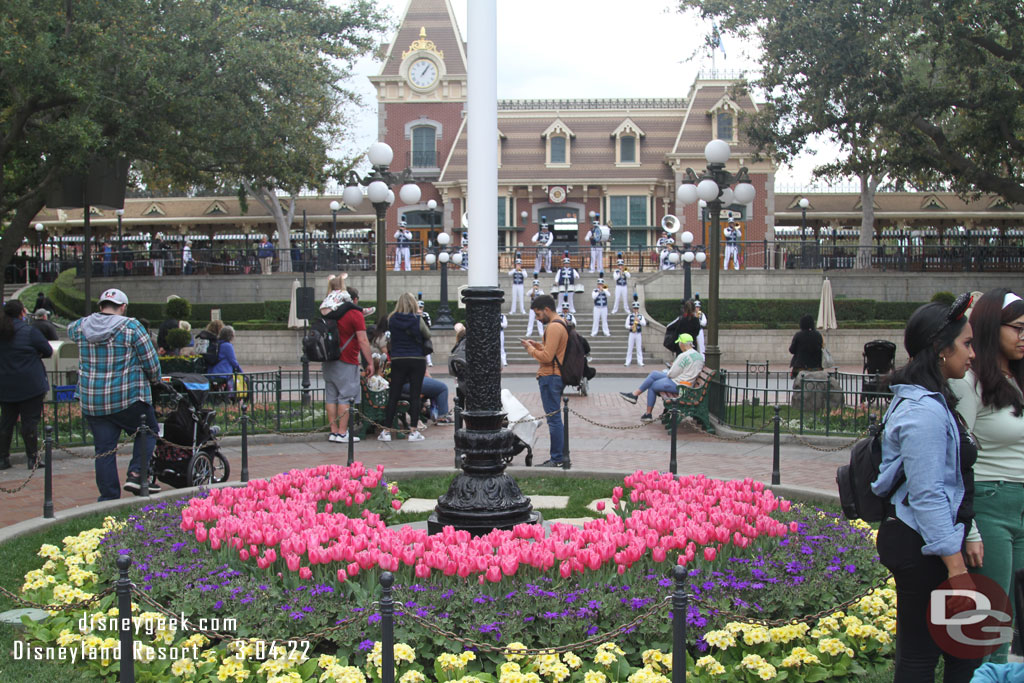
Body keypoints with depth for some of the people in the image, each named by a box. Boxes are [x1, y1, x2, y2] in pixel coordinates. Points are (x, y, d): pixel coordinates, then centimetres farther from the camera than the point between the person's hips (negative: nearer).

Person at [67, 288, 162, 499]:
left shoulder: (81, 326, 3)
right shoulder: (131, 326, -8)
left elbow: (71, 331, 29)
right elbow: (151, 363, -5)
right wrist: (154, 380, 14)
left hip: (91, 401, 4)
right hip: (128, 398, -4)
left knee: (104, 450, 9)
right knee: (147, 433, 15)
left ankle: (108, 498, 12)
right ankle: (136, 474, -3)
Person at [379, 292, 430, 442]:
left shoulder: (392, 319, -4)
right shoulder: (418, 320, -8)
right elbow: (428, 336, 6)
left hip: (398, 361, 2)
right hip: (418, 361, -2)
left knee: (393, 396, 6)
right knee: (415, 395, 3)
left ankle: (387, 431, 7)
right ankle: (413, 431, 1)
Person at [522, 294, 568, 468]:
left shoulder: (554, 327, -16)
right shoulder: (561, 324, 17)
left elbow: (547, 357, -20)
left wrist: (530, 349, -7)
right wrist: (537, 345, 13)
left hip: (550, 378, -11)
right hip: (555, 376, 11)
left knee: (553, 418, -7)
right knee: (555, 418, 13)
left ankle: (557, 458, -4)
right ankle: (559, 456, 17)